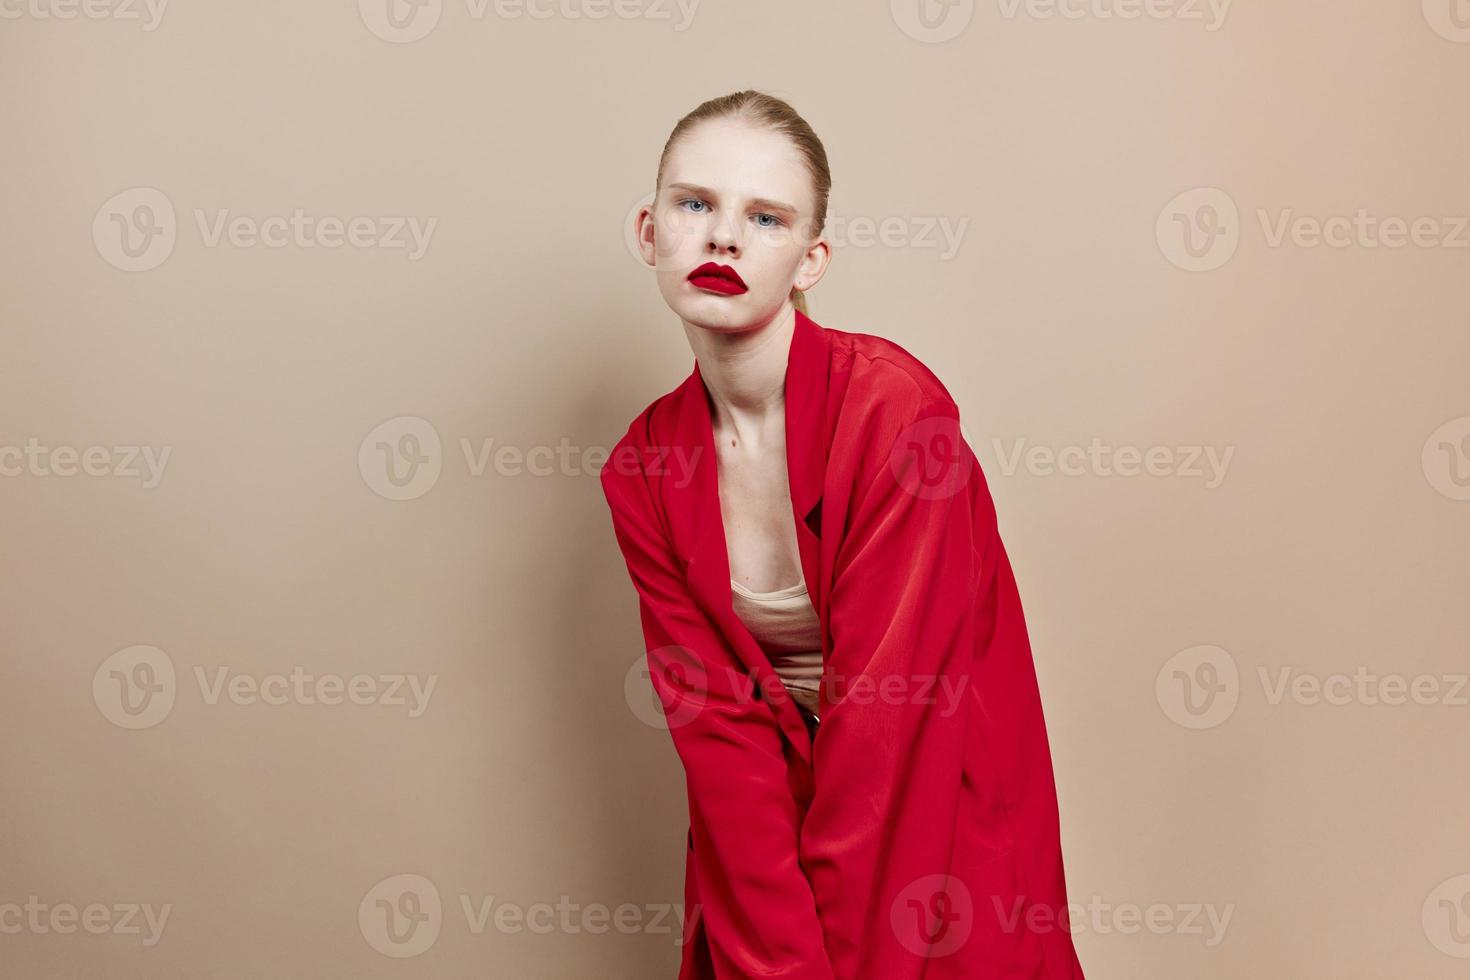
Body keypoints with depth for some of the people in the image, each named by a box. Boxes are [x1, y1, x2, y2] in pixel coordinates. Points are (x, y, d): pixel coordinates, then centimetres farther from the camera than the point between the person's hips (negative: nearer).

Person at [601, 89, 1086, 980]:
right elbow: (715, 719, -11)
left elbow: (883, 715, -23)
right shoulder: (644, 469, -7)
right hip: (768, 831, 4)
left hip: (946, 840, -3)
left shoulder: (894, 405, -23)